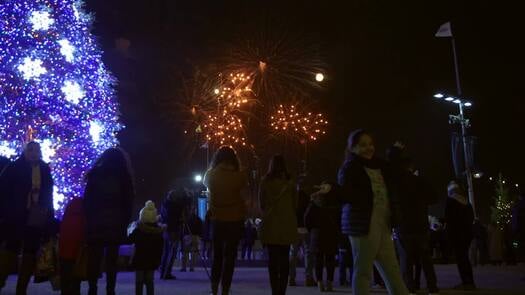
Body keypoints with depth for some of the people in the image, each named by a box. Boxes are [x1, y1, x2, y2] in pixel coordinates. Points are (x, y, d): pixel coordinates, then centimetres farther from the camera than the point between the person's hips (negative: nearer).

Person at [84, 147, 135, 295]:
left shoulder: (95, 175, 5)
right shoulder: (124, 178, 5)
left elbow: (87, 200, 3)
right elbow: (128, 203, 6)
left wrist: (88, 219, 8)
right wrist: (124, 223, 11)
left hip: (95, 223, 0)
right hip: (116, 224, 0)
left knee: (94, 258, 5)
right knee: (112, 259, 5)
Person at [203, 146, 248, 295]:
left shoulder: (210, 175, -5)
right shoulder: (239, 175, -11)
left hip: (217, 219, 2)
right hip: (235, 220, -2)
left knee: (217, 255, 17)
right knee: (230, 256, 6)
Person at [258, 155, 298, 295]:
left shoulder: (265, 182, -4)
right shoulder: (289, 183, -2)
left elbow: (261, 204, 6)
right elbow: (295, 204, 7)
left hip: (270, 224, -1)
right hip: (287, 224, 1)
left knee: (273, 258, 5)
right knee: (284, 258, 7)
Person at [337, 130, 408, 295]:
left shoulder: (379, 166, 14)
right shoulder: (350, 167, -8)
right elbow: (346, 194, -20)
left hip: (383, 225, 8)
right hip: (363, 224, -8)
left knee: (392, 269, 16)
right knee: (363, 271, 0)